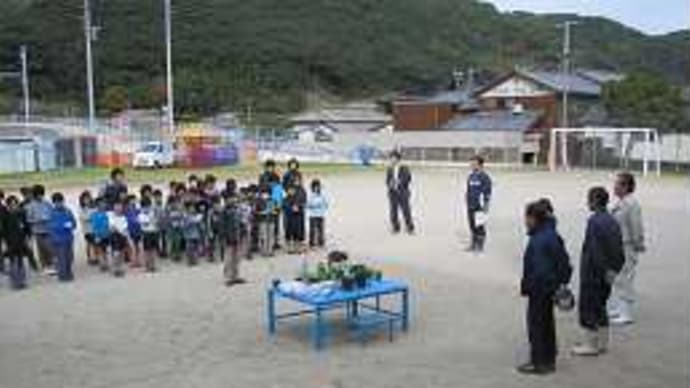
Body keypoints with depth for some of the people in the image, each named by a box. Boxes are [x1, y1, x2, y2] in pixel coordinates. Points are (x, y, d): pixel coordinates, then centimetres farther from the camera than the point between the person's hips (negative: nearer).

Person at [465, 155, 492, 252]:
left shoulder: (485, 177, -8)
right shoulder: (470, 176, 13)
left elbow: (487, 193, -10)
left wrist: (485, 207, -13)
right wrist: (467, 203, 17)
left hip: (480, 207, -7)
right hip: (471, 206, 7)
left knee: (480, 227, -4)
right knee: (472, 226, 11)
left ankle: (480, 246, 4)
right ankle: (473, 245, 19)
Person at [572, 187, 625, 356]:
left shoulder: (594, 221, -19)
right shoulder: (612, 220, 8)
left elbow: (593, 250, -22)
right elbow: (618, 249, 11)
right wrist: (613, 269, 13)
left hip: (593, 273, -9)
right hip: (607, 272, 9)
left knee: (588, 307, 2)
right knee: (600, 306, 18)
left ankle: (590, 345, 8)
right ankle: (602, 343, 26)